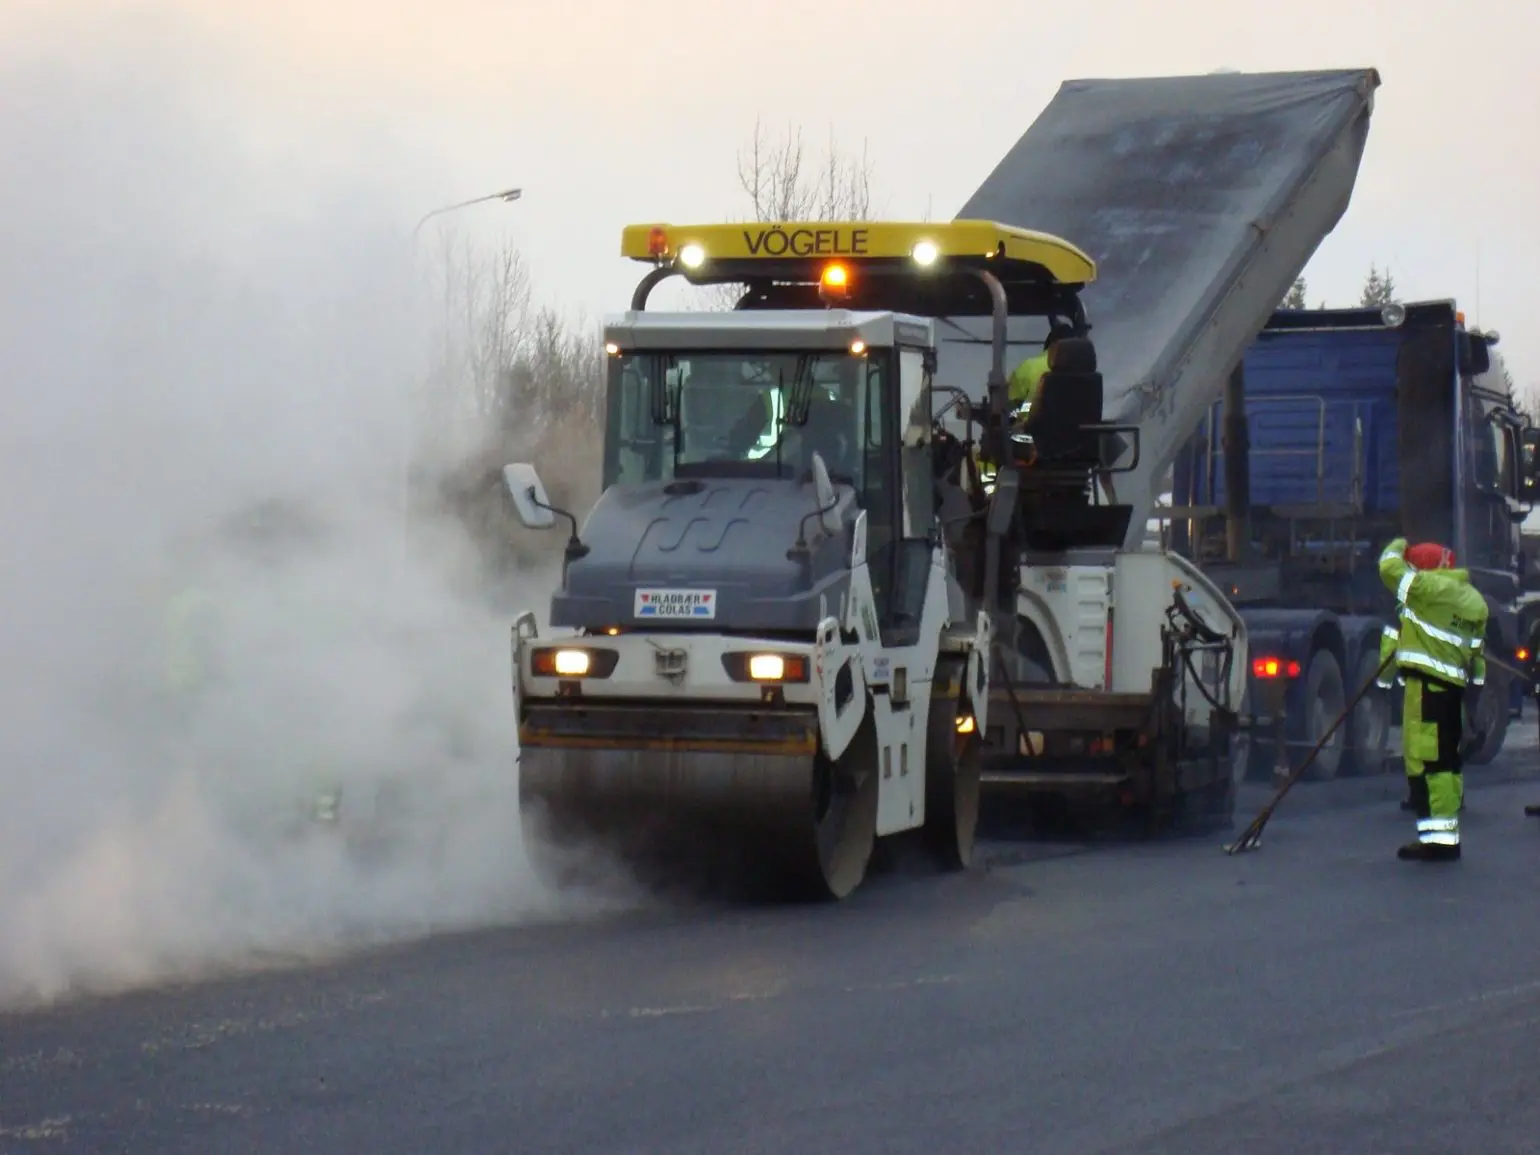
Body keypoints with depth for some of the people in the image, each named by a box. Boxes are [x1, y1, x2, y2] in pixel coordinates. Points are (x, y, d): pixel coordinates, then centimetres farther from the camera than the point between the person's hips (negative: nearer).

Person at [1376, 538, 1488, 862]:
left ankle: (1438, 836, -12)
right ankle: (1447, 836, 19)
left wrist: (1396, 549, 11)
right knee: (1445, 759, 14)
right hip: (1454, 685, 10)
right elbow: (1476, 649, 19)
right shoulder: (1473, 599, 16)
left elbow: (1391, 570, -9)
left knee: (1425, 757, -9)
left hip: (1427, 683, -10)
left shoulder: (1433, 587, -13)